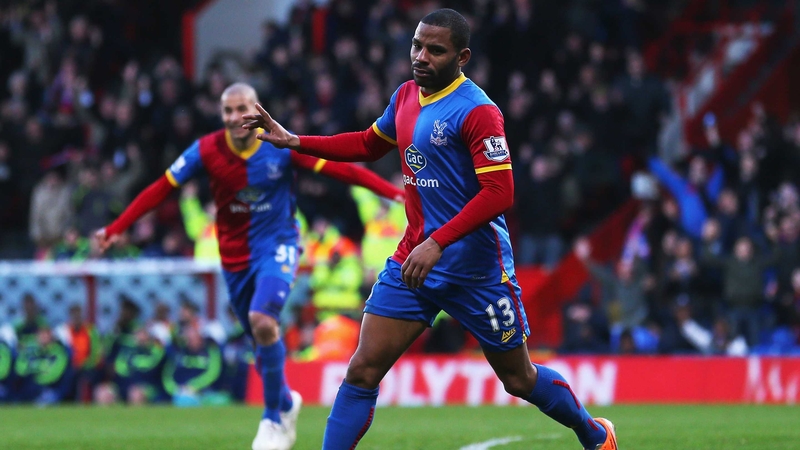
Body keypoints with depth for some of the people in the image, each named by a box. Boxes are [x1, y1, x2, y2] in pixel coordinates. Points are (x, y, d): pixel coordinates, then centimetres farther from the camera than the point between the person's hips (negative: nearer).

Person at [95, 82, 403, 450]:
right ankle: (287, 402, 38)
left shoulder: (282, 145, -14)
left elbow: (340, 168, -15)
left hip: (276, 246, -3)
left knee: (262, 321, -26)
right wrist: (115, 229, -13)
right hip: (234, 256, 3)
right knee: (261, 337, 9)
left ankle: (274, 417, -10)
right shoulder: (207, 150, -9)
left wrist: (394, 193, -23)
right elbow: (160, 189, -7)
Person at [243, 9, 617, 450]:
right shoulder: (406, 96, 7)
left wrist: (437, 243, -29)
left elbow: (499, 193, -23)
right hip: (413, 260, 6)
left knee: (519, 379, 9)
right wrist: (293, 141, 16)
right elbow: (369, 144, 26)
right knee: (362, 371, -5)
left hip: (474, 269, -6)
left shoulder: (476, 110, -17)